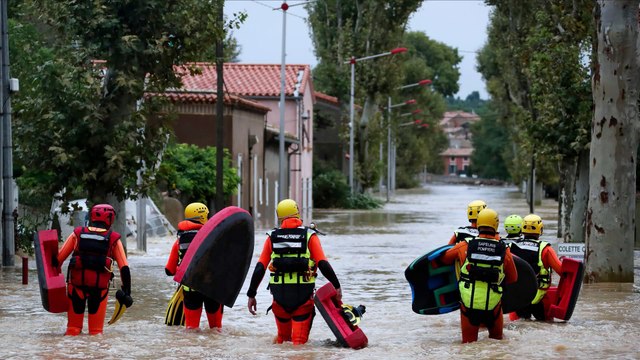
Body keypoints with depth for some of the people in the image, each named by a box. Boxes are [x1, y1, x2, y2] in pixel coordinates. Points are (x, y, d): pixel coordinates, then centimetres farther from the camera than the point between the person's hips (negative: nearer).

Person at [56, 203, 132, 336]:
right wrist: (127, 292, 1)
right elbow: (124, 268, -3)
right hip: (100, 285, -1)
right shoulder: (113, 239, 1)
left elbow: (58, 258, 2)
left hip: (77, 283, 1)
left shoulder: (78, 234, 2)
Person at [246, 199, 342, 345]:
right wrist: (337, 286, -1)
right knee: (300, 340, 3)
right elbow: (323, 264, -9)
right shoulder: (309, 236, -1)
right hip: (303, 294, -2)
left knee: (282, 335, 22)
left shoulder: (272, 237, 5)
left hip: (279, 294, 2)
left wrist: (251, 295, 5)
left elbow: (260, 268, 2)